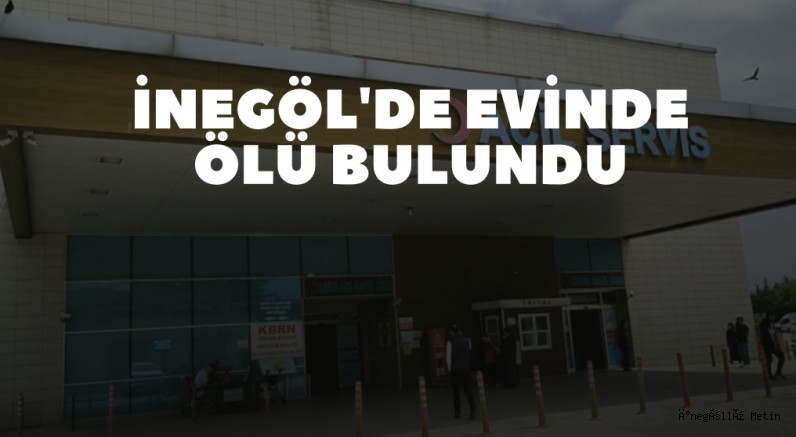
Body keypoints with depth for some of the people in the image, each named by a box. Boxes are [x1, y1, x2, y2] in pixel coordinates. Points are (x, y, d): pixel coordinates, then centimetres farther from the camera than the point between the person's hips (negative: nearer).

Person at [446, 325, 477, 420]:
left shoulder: (450, 342, -10)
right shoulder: (467, 340, 0)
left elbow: (448, 358, -10)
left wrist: (449, 369, 3)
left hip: (455, 370, -2)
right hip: (466, 369, 2)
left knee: (456, 391, 8)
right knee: (467, 389, 6)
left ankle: (457, 412, 12)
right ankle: (473, 409, -11)